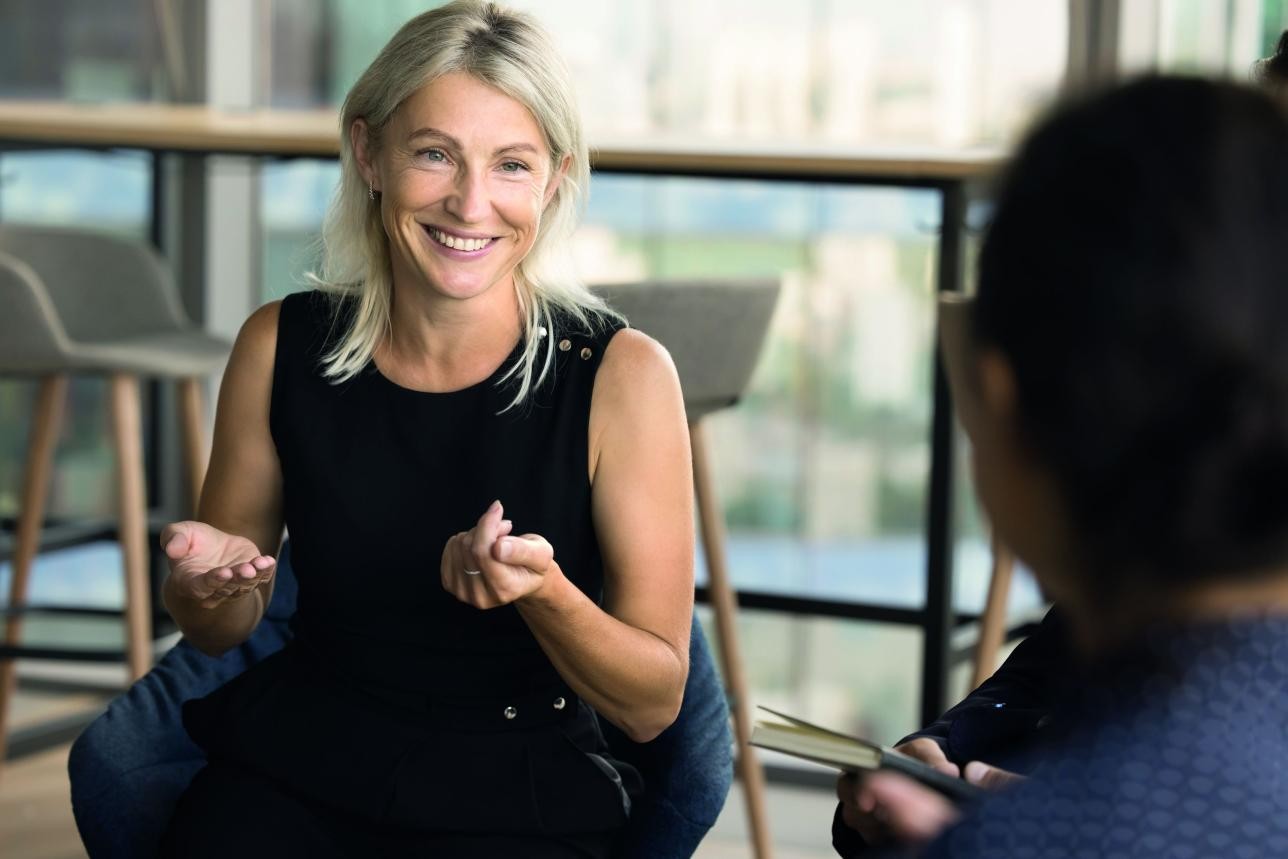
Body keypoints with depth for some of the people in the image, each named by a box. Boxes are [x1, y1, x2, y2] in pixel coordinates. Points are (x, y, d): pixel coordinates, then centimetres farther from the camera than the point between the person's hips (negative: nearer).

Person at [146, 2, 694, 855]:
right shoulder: (281, 347, -3)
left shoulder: (622, 375, -11)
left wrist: (545, 593, -25)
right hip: (294, 766, 2)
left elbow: (655, 702, -6)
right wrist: (208, 579, -12)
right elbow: (223, 629, 11)